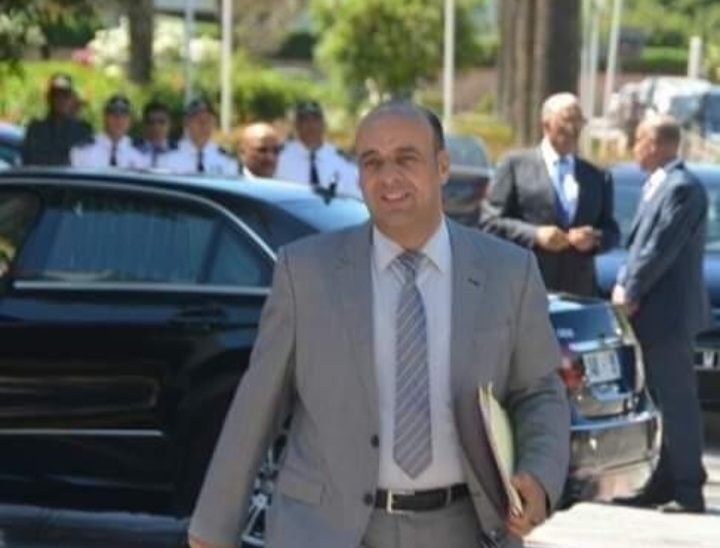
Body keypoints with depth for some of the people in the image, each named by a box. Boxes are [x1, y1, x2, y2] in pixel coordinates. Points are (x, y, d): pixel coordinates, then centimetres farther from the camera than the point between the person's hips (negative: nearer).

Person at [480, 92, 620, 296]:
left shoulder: (598, 177, 18)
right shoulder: (516, 165, 7)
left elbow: (611, 232, 18)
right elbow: (490, 220, 2)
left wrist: (594, 240, -6)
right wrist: (535, 235, -13)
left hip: (579, 292, 4)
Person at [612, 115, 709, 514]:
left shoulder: (681, 188, -16)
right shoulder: (657, 185, 15)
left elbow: (662, 248, -19)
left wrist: (630, 292, -13)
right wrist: (625, 285, 3)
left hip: (668, 312, -10)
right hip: (654, 312, 10)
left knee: (677, 400, -7)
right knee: (665, 399, 14)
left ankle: (687, 492, -4)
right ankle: (666, 483, 21)